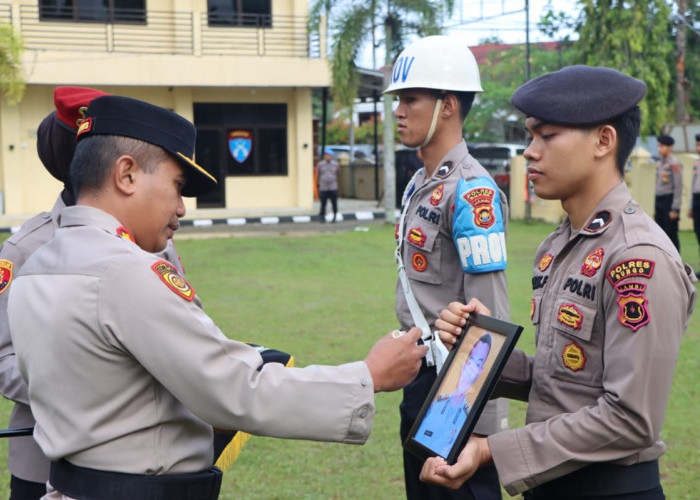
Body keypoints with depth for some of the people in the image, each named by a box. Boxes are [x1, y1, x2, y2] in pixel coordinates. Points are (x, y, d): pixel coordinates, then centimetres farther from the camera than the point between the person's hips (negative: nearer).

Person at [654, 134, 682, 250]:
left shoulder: (674, 163, -11)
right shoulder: (659, 163, 13)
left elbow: (678, 187, -14)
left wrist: (675, 209, -17)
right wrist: (655, 208, 16)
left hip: (669, 200, -8)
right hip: (659, 201, 8)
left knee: (671, 234, -6)